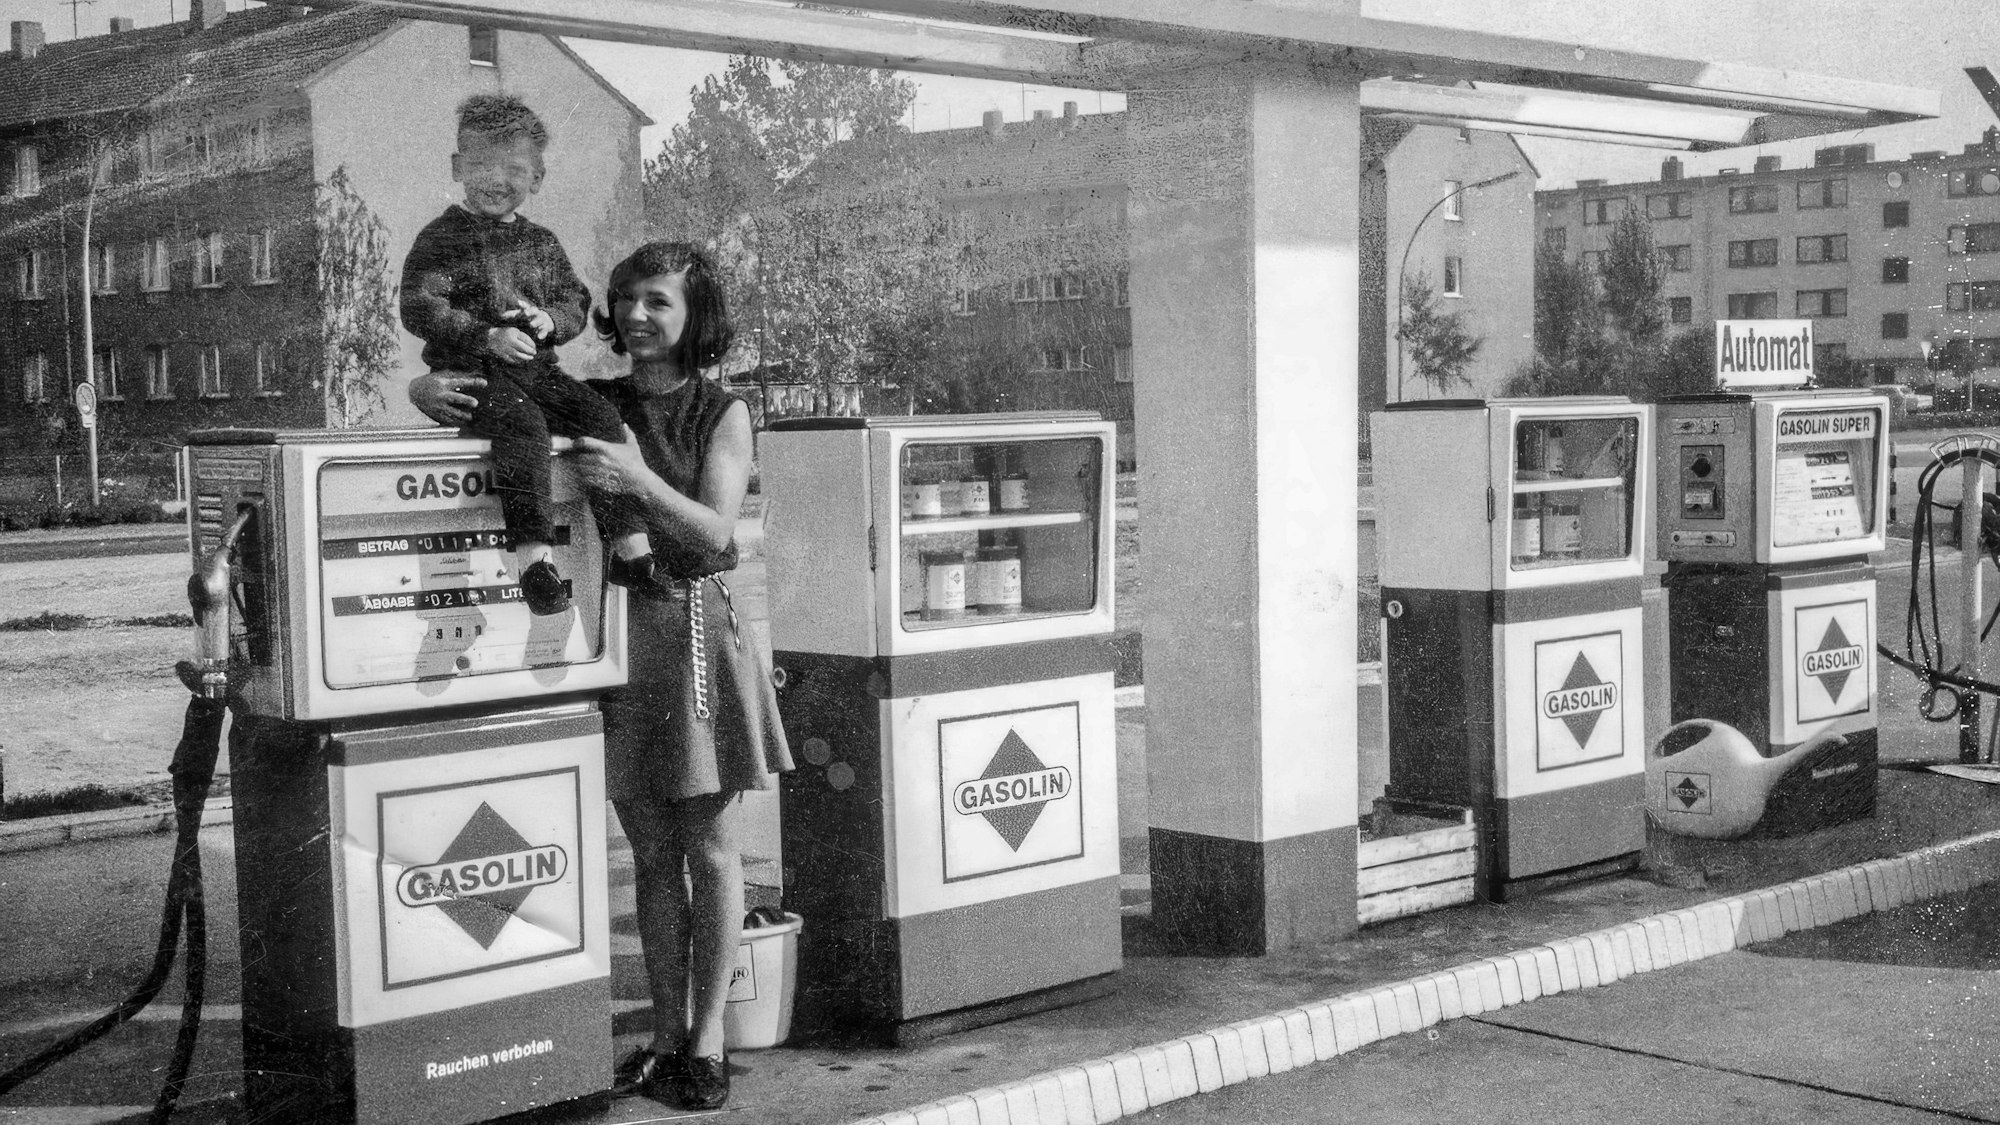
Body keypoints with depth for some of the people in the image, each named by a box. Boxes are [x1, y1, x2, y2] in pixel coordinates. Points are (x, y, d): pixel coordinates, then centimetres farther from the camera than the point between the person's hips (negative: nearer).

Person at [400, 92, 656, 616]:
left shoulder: (541, 243, 18)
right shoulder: (441, 239, 2)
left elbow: (576, 299, 20)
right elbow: (419, 308, -7)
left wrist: (551, 318, -6)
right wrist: (488, 336, -19)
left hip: (537, 369, 6)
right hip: (471, 373, -5)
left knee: (600, 415, -16)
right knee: (522, 422, -34)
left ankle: (629, 545, -16)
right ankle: (534, 553, -41)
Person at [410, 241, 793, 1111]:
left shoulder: (722, 413, -2)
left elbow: (714, 532, -13)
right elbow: (460, 396, 7)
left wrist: (640, 481, -28)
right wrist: (432, 392, -16)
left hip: (697, 631, -2)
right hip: (614, 635, 3)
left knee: (710, 849, 2)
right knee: (652, 854, 10)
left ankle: (708, 1040, 11)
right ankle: (666, 1034, 20)